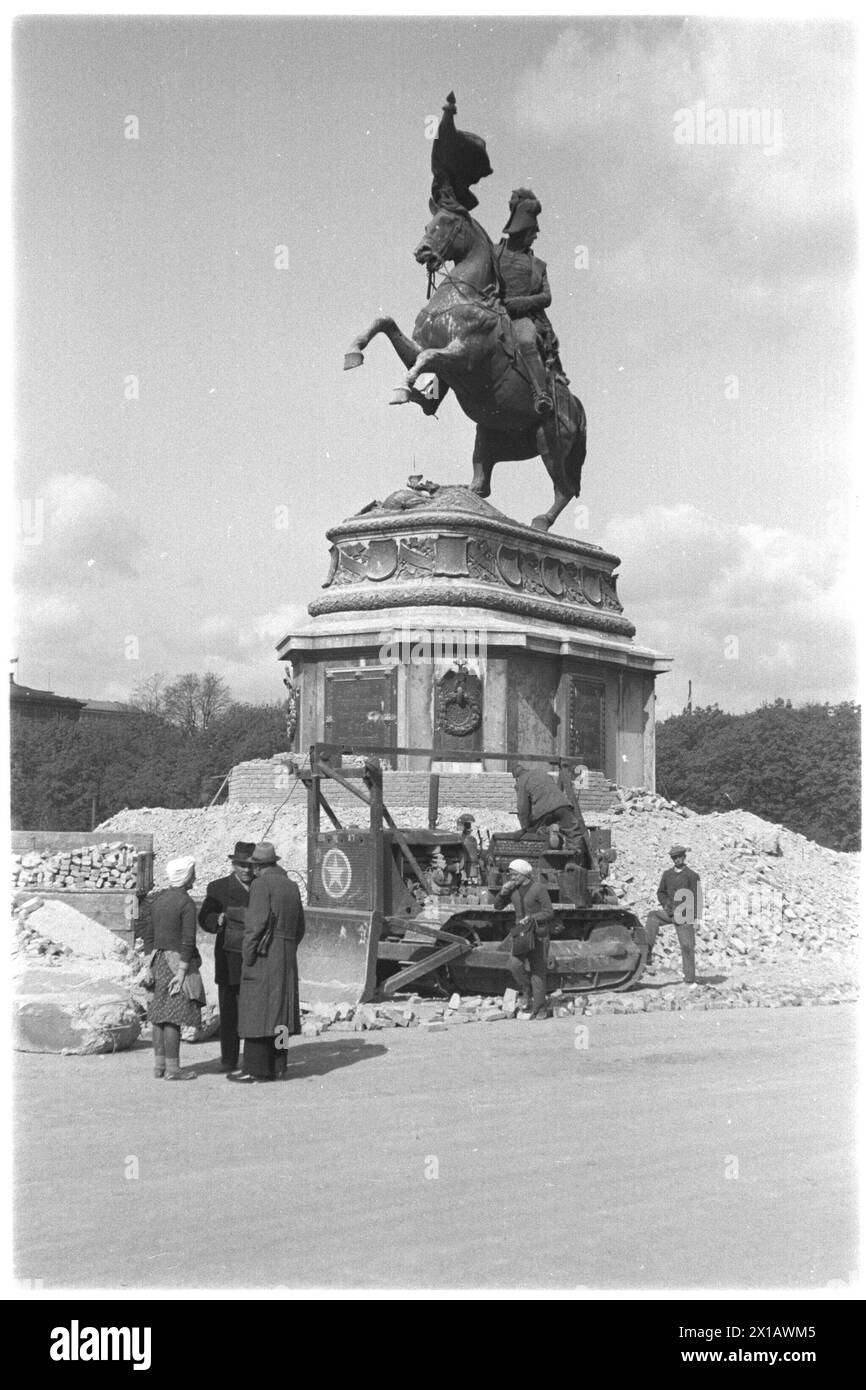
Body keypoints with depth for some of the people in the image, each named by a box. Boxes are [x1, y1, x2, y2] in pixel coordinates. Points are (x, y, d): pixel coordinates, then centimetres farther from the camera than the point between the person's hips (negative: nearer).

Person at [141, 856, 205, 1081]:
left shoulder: (157, 899, 8)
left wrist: (150, 966, 14)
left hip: (158, 960, 8)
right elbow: (188, 941, -17)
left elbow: (148, 933, 11)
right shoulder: (186, 903, -13)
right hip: (178, 961, -8)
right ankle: (172, 1069, -3)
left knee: (160, 1014, 12)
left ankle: (159, 1065, 17)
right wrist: (182, 972, -15)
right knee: (174, 1017, -5)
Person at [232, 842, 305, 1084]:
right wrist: (287, 953, 18)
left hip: (264, 955, -8)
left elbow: (256, 922, -17)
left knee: (257, 1009, -5)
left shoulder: (261, 884, -8)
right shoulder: (291, 887, 15)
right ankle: (273, 1067, 14)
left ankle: (255, 1070, -6)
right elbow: (300, 927, 16)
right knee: (278, 1011, 11)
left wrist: (247, 955, -13)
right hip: (287, 959, 8)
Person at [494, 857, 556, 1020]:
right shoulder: (513, 888, 3)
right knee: (515, 964, -19)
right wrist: (503, 891, -7)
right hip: (520, 931, 4)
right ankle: (526, 991, 5)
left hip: (538, 933, -4)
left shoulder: (538, 888, -13)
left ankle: (540, 1009, 3)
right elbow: (497, 906, 10)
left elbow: (549, 913, -11)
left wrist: (531, 918, -24)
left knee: (538, 970, -4)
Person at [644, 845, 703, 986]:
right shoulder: (667, 874, 9)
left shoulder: (692, 876, -5)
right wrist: (666, 905, 0)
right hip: (669, 912, 4)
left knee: (687, 946, -4)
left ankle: (690, 979, 6)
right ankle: (647, 954, -26)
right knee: (652, 916, -24)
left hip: (684, 916, -4)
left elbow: (696, 899, -7)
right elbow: (661, 892, 18)